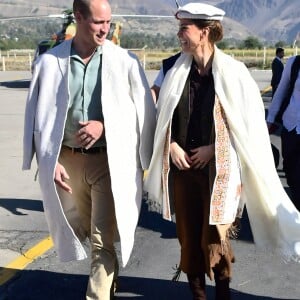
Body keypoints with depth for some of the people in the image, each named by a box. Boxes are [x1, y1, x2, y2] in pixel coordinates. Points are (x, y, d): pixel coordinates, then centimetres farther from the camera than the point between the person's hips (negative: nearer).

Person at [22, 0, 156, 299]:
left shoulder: (125, 61, -8)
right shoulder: (50, 61, -4)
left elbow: (145, 112, -2)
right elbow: (37, 116, 2)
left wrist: (105, 125, -13)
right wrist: (49, 160, -4)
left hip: (110, 161, -3)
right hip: (68, 160, 3)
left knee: (102, 240, -3)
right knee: (86, 231, 22)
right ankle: (108, 274, 50)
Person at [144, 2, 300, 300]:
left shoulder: (233, 72, -6)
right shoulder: (176, 71, 4)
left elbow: (248, 122, -4)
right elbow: (162, 116, 12)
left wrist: (213, 148, -10)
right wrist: (171, 144, -4)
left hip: (219, 169, -3)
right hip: (182, 167, 4)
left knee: (214, 239, -3)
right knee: (188, 236, 9)